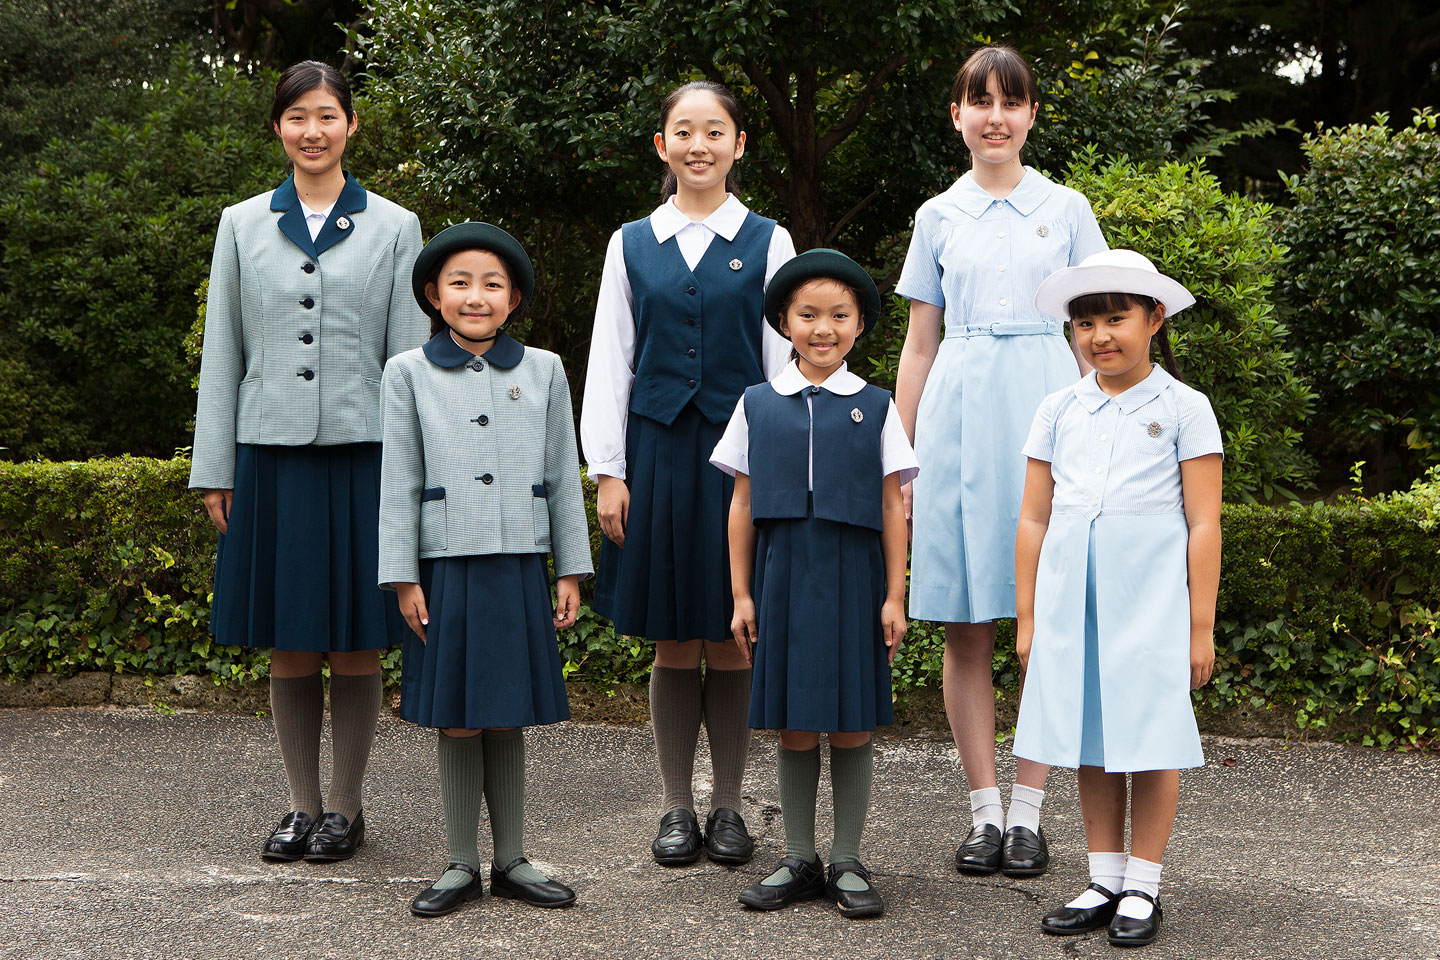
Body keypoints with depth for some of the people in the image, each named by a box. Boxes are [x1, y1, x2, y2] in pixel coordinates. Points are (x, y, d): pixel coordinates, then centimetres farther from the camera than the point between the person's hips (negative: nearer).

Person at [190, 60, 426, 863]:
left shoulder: (393, 227, 6)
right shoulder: (243, 226, 10)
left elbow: (409, 353, 4)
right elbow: (222, 354, 10)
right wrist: (215, 468, 6)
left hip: (362, 452, -1)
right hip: (272, 455, 2)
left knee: (357, 644, 2)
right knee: (289, 647, 6)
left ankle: (347, 807, 15)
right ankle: (303, 804, 19)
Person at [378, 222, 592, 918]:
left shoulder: (543, 370, 7)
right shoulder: (408, 373, 3)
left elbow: (563, 477, 9)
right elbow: (399, 481, 2)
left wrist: (571, 570, 6)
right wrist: (403, 578, -3)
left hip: (519, 567, 1)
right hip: (447, 567, -1)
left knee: (507, 720, 8)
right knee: (456, 722, 4)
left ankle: (511, 861, 20)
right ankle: (461, 865, 16)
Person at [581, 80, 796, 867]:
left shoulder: (767, 243, 5)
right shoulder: (632, 244, 8)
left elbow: (783, 360, 4)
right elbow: (609, 361, 8)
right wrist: (608, 471, 1)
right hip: (657, 447, 1)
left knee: (729, 639, 3)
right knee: (672, 641, 5)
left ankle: (727, 806, 15)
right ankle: (676, 807, 16)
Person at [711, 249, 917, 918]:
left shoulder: (875, 407, 4)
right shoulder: (757, 405, 7)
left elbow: (892, 508, 3)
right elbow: (743, 505, 8)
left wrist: (894, 597, -1)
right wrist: (741, 593, 5)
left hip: (852, 580, -1)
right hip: (783, 579, 1)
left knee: (851, 726, 3)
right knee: (792, 727, 6)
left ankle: (847, 863, 15)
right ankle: (798, 861, 18)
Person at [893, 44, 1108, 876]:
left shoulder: (1067, 209, 9)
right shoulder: (938, 217, 11)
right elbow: (919, 345, 13)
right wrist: (899, 457, 8)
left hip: (1045, 412, -1)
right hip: (959, 417, 1)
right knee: (968, 630, 1)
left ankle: (1028, 812, 8)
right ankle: (984, 811, 9)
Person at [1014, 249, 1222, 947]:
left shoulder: (1182, 408, -1)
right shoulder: (1059, 412, 9)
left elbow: (1204, 524, -3)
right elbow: (1033, 519, 11)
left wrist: (1201, 625, -6)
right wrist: (1027, 618, 9)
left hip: (1150, 593, -3)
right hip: (1071, 594, 3)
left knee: (1148, 739, 1)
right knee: (1089, 741, 8)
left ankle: (1141, 889, 12)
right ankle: (1104, 882, 19)